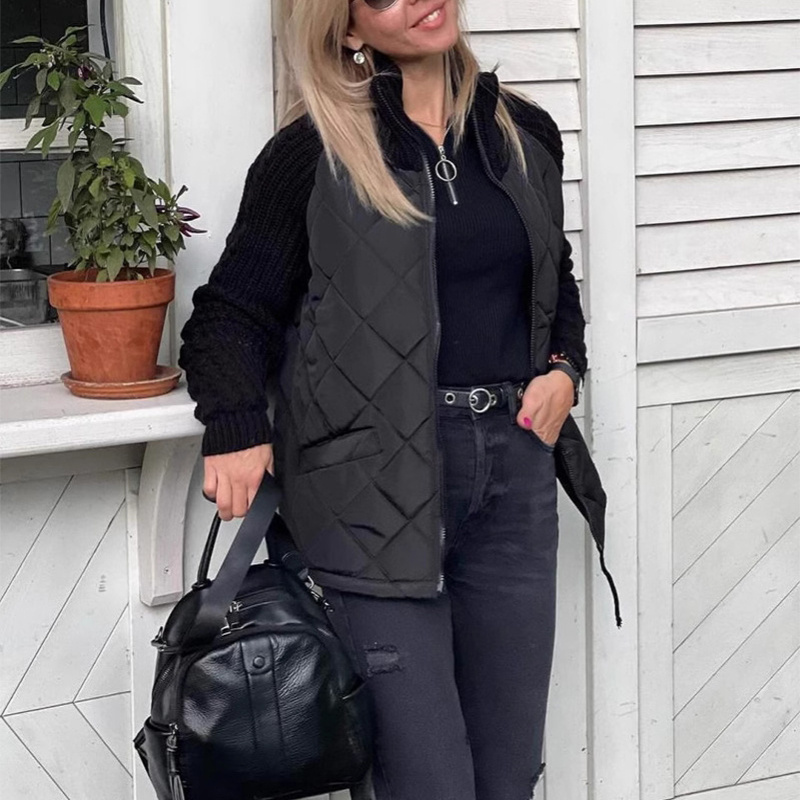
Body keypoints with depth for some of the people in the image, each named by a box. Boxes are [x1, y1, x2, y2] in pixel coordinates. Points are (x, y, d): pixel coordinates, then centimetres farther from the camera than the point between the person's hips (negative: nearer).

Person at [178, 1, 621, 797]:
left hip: (513, 465, 5)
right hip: (379, 480, -5)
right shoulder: (314, 152, -4)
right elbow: (231, 312, -2)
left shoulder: (524, 133, 11)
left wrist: (563, 368, 6)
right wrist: (235, 429, -18)